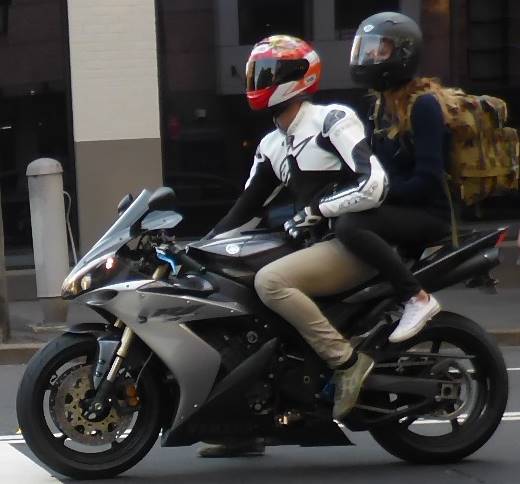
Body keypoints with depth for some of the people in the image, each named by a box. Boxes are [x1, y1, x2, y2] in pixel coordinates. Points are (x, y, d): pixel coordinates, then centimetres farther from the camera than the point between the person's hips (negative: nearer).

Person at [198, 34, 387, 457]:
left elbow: (374, 185, -21)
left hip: (354, 244, -9)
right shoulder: (272, 146, 16)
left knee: (270, 282, -30)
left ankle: (347, 360, -20)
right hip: (318, 244, 9)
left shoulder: (332, 120, -11)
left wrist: (315, 209, -18)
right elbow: (248, 205, 17)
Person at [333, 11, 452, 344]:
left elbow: (427, 179, -22)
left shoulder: (423, 105, -15)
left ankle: (417, 298, -25)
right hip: (398, 210, 9)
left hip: (428, 214, -9)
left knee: (350, 225, -31)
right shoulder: (382, 105, 12)